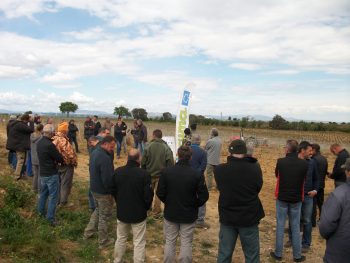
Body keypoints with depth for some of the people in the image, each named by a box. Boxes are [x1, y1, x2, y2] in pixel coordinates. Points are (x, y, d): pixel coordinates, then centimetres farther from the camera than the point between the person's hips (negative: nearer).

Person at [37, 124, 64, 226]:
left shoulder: (39, 143, 2)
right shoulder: (50, 145, -25)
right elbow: (60, 159, -17)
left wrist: (53, 159, 3)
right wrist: (59, 160, 3)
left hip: (42, 172, 9)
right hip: (51, 174, -9)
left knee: (43, 193, 24)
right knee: (53, 196, 0)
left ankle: (41, 211, 38)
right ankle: (50, 218, 4)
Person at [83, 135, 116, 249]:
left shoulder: (95, 152, 2)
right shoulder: (105, 158, -29)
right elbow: (108, 179, -29)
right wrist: (112, 189, -12)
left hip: (94, 188, 9)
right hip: (103, 191, -9)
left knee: (98, 210, 29)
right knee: (104, 216, 8)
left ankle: (88, 233, 39)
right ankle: (103, 242, 24)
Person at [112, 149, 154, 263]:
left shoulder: (117, 172, -7)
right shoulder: (144, 174, -22)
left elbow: (113, 191, 5)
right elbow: (148, 195, -16)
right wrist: (146, 208, 4)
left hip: (121, 212, 5)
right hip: (138, 213, -4)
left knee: (120, 239, 23)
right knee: (139, 243, 9)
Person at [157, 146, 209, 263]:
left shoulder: (166, 172, -13)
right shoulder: (197, 174, -17)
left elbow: (160, 193, -9)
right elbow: (203, 196, -13)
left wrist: (168, 202, 9)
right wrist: (194, 206, 5)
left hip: (170, 213, 1)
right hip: (189, 215, -1)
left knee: (169, 242, 17)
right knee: (186, 243, 13)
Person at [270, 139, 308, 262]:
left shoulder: (280, 162, -15)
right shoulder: (304, 163, -11)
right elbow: (304, 179, 6)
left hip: (282, 198, -1)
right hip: (297, 199, 1)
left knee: (280, 226, 10)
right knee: (295, 227, 12)